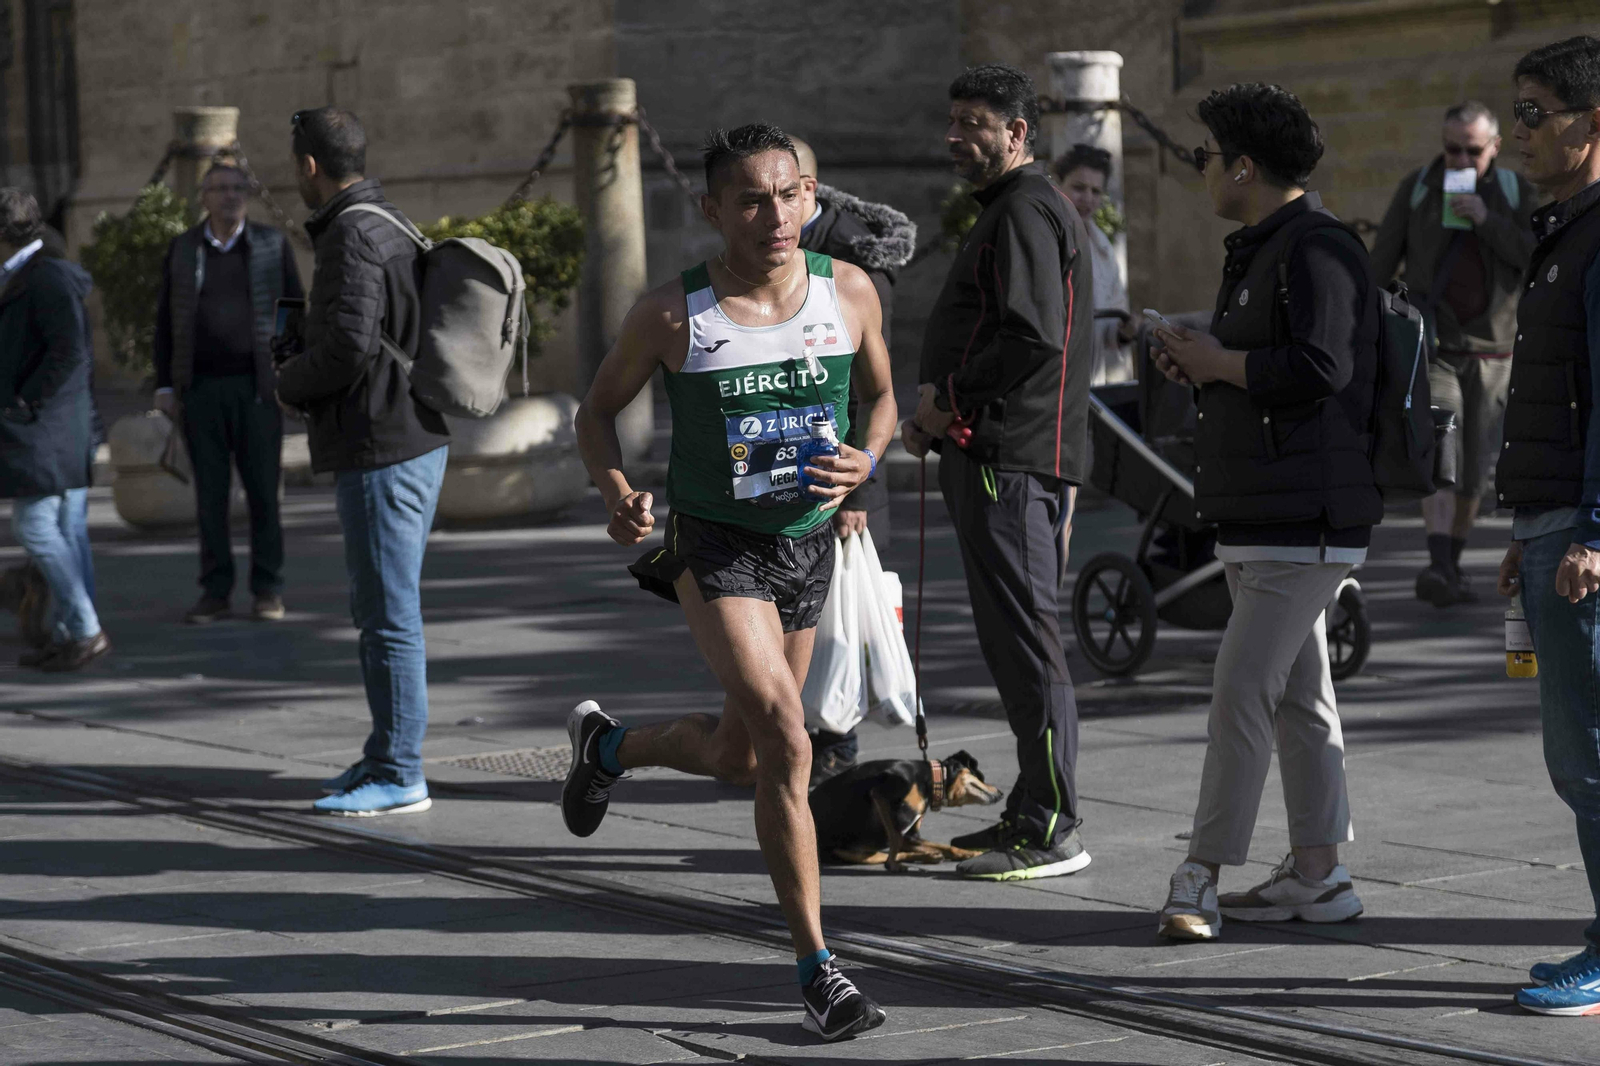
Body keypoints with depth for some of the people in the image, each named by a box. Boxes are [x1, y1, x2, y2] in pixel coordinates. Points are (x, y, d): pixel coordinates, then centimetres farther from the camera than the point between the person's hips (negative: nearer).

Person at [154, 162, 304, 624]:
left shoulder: (273, 245, 4)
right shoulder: (182, 249, 7)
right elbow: (165, 320, 9)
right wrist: (164, 386, 3)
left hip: (257, 386, -1)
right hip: (201, 388, 1)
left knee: (263, 489, 0)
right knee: (210, 492, 2)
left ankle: (267, 591, 6)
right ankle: (215, 591, 7)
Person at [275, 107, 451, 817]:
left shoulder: (353, 236, -16)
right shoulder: (391, 224, 17)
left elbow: (348, 346, -25)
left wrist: (287, 382, -6)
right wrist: (304, 368, 14)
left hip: (382, 452, -11)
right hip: (409, 441, 11)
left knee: (389, 614, -7)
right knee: (379, 609, 17)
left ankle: (399, 777, -3)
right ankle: (385, 758, 24)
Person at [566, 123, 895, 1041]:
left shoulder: (849, 292, -6)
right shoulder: (673, 313, -13)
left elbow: (881, 395, 11)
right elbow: (599, 410, 1)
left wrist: (867, 459, -11)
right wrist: (617, 494, -17)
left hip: (809, 542, 5)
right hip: (715, 545, -4)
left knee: (741, 756, 17)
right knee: (785, 744, -21)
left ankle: (608, 746, 49)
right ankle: (817, 967, -13)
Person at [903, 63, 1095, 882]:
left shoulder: (1025, 213, -12)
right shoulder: (1008, 210, 22)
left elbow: (1033, 337, -25)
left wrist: (949, 397, -13)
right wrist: (936, 415, 14)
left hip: (1008, 462, -11)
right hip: (994, 453, 11)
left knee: (1023, 640, -10)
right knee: (1015, 639, 14)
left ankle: (1052, 832, -8)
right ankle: (1030, 814, 21)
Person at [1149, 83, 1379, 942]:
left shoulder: (1318, 250, -14)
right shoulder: (1262, 249, 20)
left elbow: (1319, 368, -25)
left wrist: (1220, 363, -13)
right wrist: (1199, 365, 8)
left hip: (1301, 520, -11)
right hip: (1263, 516, 11)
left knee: (1242, 692, -11)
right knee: (1298, 696, 12)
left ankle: (1201, 875, -9)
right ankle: (1316, 872, 16)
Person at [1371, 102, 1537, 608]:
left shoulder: (1517, 192, 2)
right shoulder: (1417, 188, -1)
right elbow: (1381, 262, 2)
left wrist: (1487, 220, -23)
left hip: (1490, 350, 2)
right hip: (1431, 344, -2)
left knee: (1474, 469, 7)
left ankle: (1453, 566, 26)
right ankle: (1438, 570, -32)